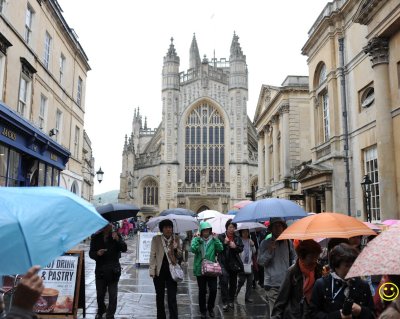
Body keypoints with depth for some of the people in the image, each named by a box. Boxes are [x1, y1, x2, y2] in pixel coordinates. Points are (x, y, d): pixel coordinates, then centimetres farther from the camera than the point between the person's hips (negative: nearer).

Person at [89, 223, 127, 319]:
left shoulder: (116, 236, -1)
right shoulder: (96, 237, 0)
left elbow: (124, 249, -11)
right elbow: (91, 253, 0)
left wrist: (117, 239, -27)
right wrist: (97, 253, -22)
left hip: (113, 270, -1)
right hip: (100, 270, 1)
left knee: (113, 295, 1)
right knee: (100, 294, 13)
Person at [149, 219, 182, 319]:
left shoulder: (176, 239, 1)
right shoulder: (156, 239, -3)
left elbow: (180, 255, 6)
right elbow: (152, 255, 0)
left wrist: (175, 248, -14)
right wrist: (152, 270, -5)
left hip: (171, 271, -1)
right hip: (159, 271, 1)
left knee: (172, 299, -5)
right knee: (159, 297, 15)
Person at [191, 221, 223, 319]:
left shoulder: (213, 240, 4)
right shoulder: (196, 239, -1)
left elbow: (220, 249, -9)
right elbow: (193, 249, -17)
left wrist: (215, 239, -14)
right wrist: (197, 239, -19)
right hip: (200, 269, -1)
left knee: (213, 290, -2)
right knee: (202, 291, 7)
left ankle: (210, 308, 23)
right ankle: (203, 310, 25)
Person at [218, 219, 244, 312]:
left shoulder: (237, 238, 8)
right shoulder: (221, 237, -3)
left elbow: (241, 249, 6)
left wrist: (235, 247, -13)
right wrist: (224, 243, -20)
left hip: (234, 263, 4)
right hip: (224, 263, -4)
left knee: (233, 283, 12)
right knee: (224, 282, -14)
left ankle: (231, 301, 26)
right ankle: (225, 302, -9)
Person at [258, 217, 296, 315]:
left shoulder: (288, 242, 7)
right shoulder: (265, 243, -1)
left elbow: (293, 258, 18)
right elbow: (260, 261, -6)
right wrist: (270, 250, -18)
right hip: (272, 284, -3)